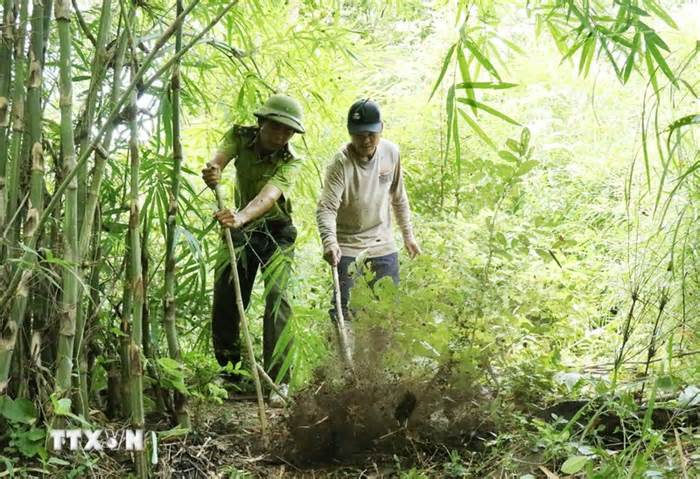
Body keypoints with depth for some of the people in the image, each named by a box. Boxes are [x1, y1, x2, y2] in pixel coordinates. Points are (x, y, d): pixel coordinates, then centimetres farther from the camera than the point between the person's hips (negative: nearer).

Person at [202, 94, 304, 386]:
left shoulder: (290, 162, -22)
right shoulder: (240, 136, -11)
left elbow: (267, 197, -40)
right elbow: (218, 160, -30)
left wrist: (240, 217, -60)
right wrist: (211, 173, -55)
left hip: (276, 232, -3)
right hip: (242, 229, 4)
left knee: (276, 295, -18)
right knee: (224, 296, 3)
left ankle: (277, 378, -15)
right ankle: (230, 368, 20)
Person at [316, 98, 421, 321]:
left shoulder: (391, 152, -5)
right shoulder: (341, 163, -21)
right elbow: (326, 208, -28)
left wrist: (408, 235, 14)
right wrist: (329, 241, -46)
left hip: (384, 246, 5)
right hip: (348, 247, -5)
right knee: (345, 309, -7)